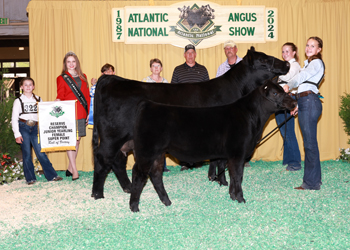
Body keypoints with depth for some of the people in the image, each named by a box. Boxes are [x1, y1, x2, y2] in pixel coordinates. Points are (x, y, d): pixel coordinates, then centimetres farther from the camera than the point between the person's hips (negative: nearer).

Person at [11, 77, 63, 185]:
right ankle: (30, 178, 10)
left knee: (40, 152, -4)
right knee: (27, 154, 1)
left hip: (35, 128, 1)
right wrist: (17, 134, -5)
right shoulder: (18, 101, 4)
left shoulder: (38, 100, 11)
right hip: (23, 128, -1)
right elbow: (14, 119, 2)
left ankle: (52, 175, 0)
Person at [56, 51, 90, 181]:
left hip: (81, 113, 5)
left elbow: (87, 96, 16)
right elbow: (60, 97, 5)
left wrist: (89, 112, 11)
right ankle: (74, 171, -7)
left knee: (77, 140, 7)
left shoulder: (83, 77, 16)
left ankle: (70, 168, 18)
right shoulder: (61, 78, 4)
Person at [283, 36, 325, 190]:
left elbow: (302, 76, -21)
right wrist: (298, 106, 25)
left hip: (310, 102, -10)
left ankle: (311, 182, -6)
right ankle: (315, 178, 18)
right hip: (304, 103, 10)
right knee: (309, 142, 11)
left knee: (310, 142, -9)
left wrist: (289, 85, -32)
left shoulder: (317, 63, -4)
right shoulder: (309, 64, 25)